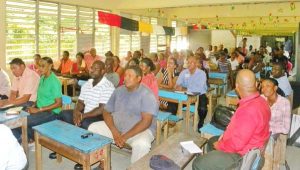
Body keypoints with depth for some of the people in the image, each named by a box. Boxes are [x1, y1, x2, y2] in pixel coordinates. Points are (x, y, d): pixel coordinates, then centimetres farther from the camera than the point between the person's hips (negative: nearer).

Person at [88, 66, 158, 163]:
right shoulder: (118, 91, 5)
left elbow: (146, 121, -21)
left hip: (140, 130, -6)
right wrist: (114, 131, -13)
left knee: (141, 144, -37)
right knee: (93, 128, -7)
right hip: (115, 126, 6)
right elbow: (106, 112, 4)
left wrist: (125, 137, -24)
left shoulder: (147, 95, -13)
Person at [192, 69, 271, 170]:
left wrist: (219, 146, -13)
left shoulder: (247, 110, -35)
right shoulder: (260, 100, -1)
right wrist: (227, 133, 5)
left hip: (242, 155, -10)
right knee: (212, 141, 28)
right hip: (248, 145, 10)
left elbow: (236, 144, -31)